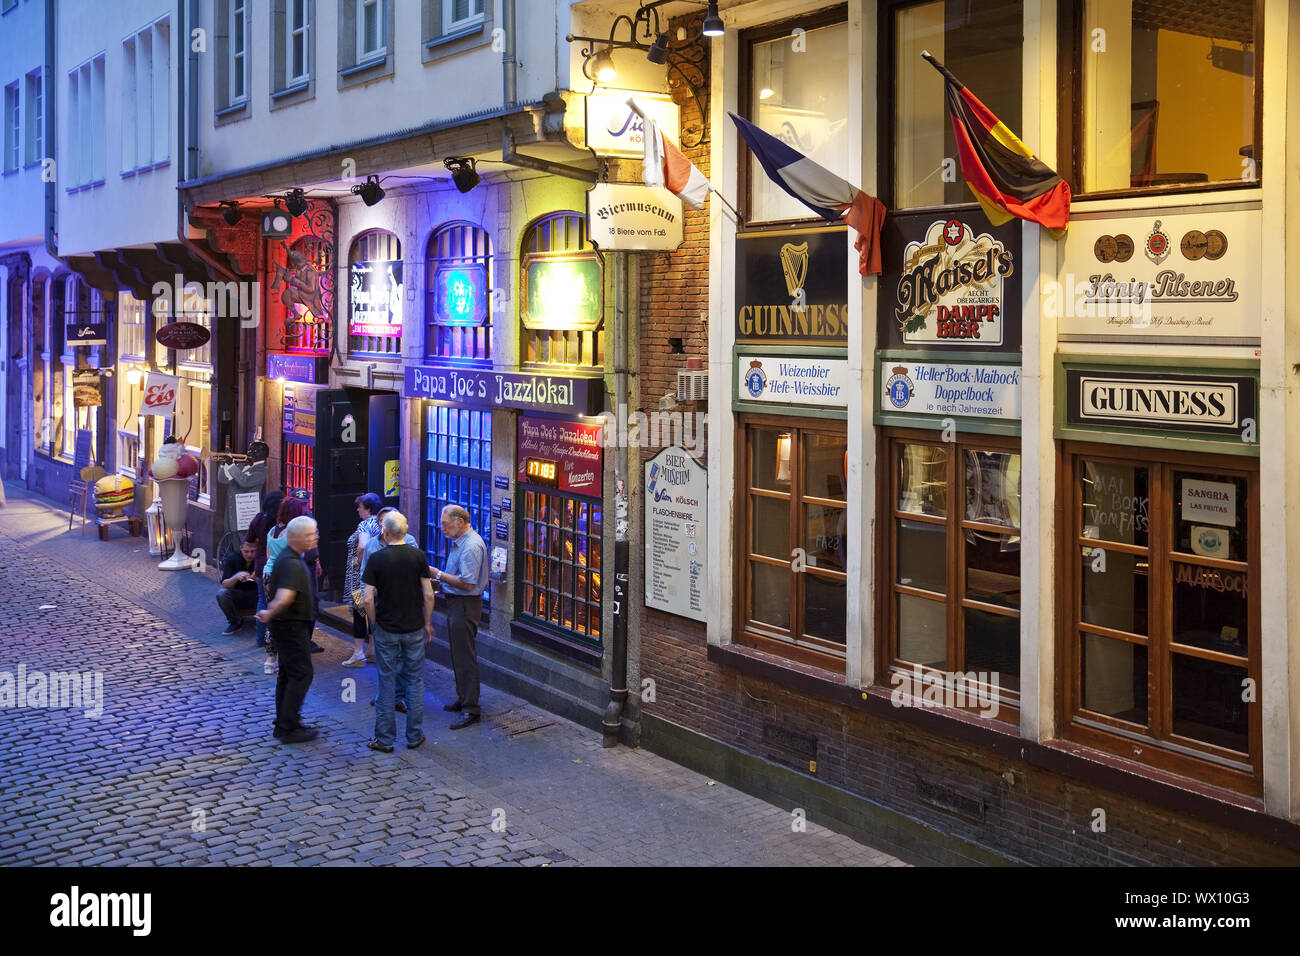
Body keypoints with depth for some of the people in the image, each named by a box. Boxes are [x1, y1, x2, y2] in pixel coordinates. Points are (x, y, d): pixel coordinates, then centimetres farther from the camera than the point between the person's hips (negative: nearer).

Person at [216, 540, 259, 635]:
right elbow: (224, 584, -14)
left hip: (256, 595, -1)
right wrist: (236, 577, -34)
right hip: (238, 595, 1)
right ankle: (235, 622, -5)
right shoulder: (232, 559, -8)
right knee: (221, 594, -28)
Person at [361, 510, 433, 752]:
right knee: (415, 681, 10)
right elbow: (428, 594, -4)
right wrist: (427, 622, 9)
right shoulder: (418, 556, -5)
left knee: (387, 682, 6)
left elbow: (368, 599, -11)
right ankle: (414, 736, 15)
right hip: (414, 628, 1)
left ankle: (385, 738, 12)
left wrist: (373, 622, 6)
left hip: (386, 630, -1)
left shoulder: (376, 559, -9)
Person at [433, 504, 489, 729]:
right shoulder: (460, 542, 12)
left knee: (465, 657, -7)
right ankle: (463, 699, 31)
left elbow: (468, 583, -25)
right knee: (458, 654, 19)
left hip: (465, 605, -11)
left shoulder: (471, 546, -21)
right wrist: (440, 579, 9)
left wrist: (438, 574, -19)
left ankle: (470, 709, -4)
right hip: (455, 602, 11)